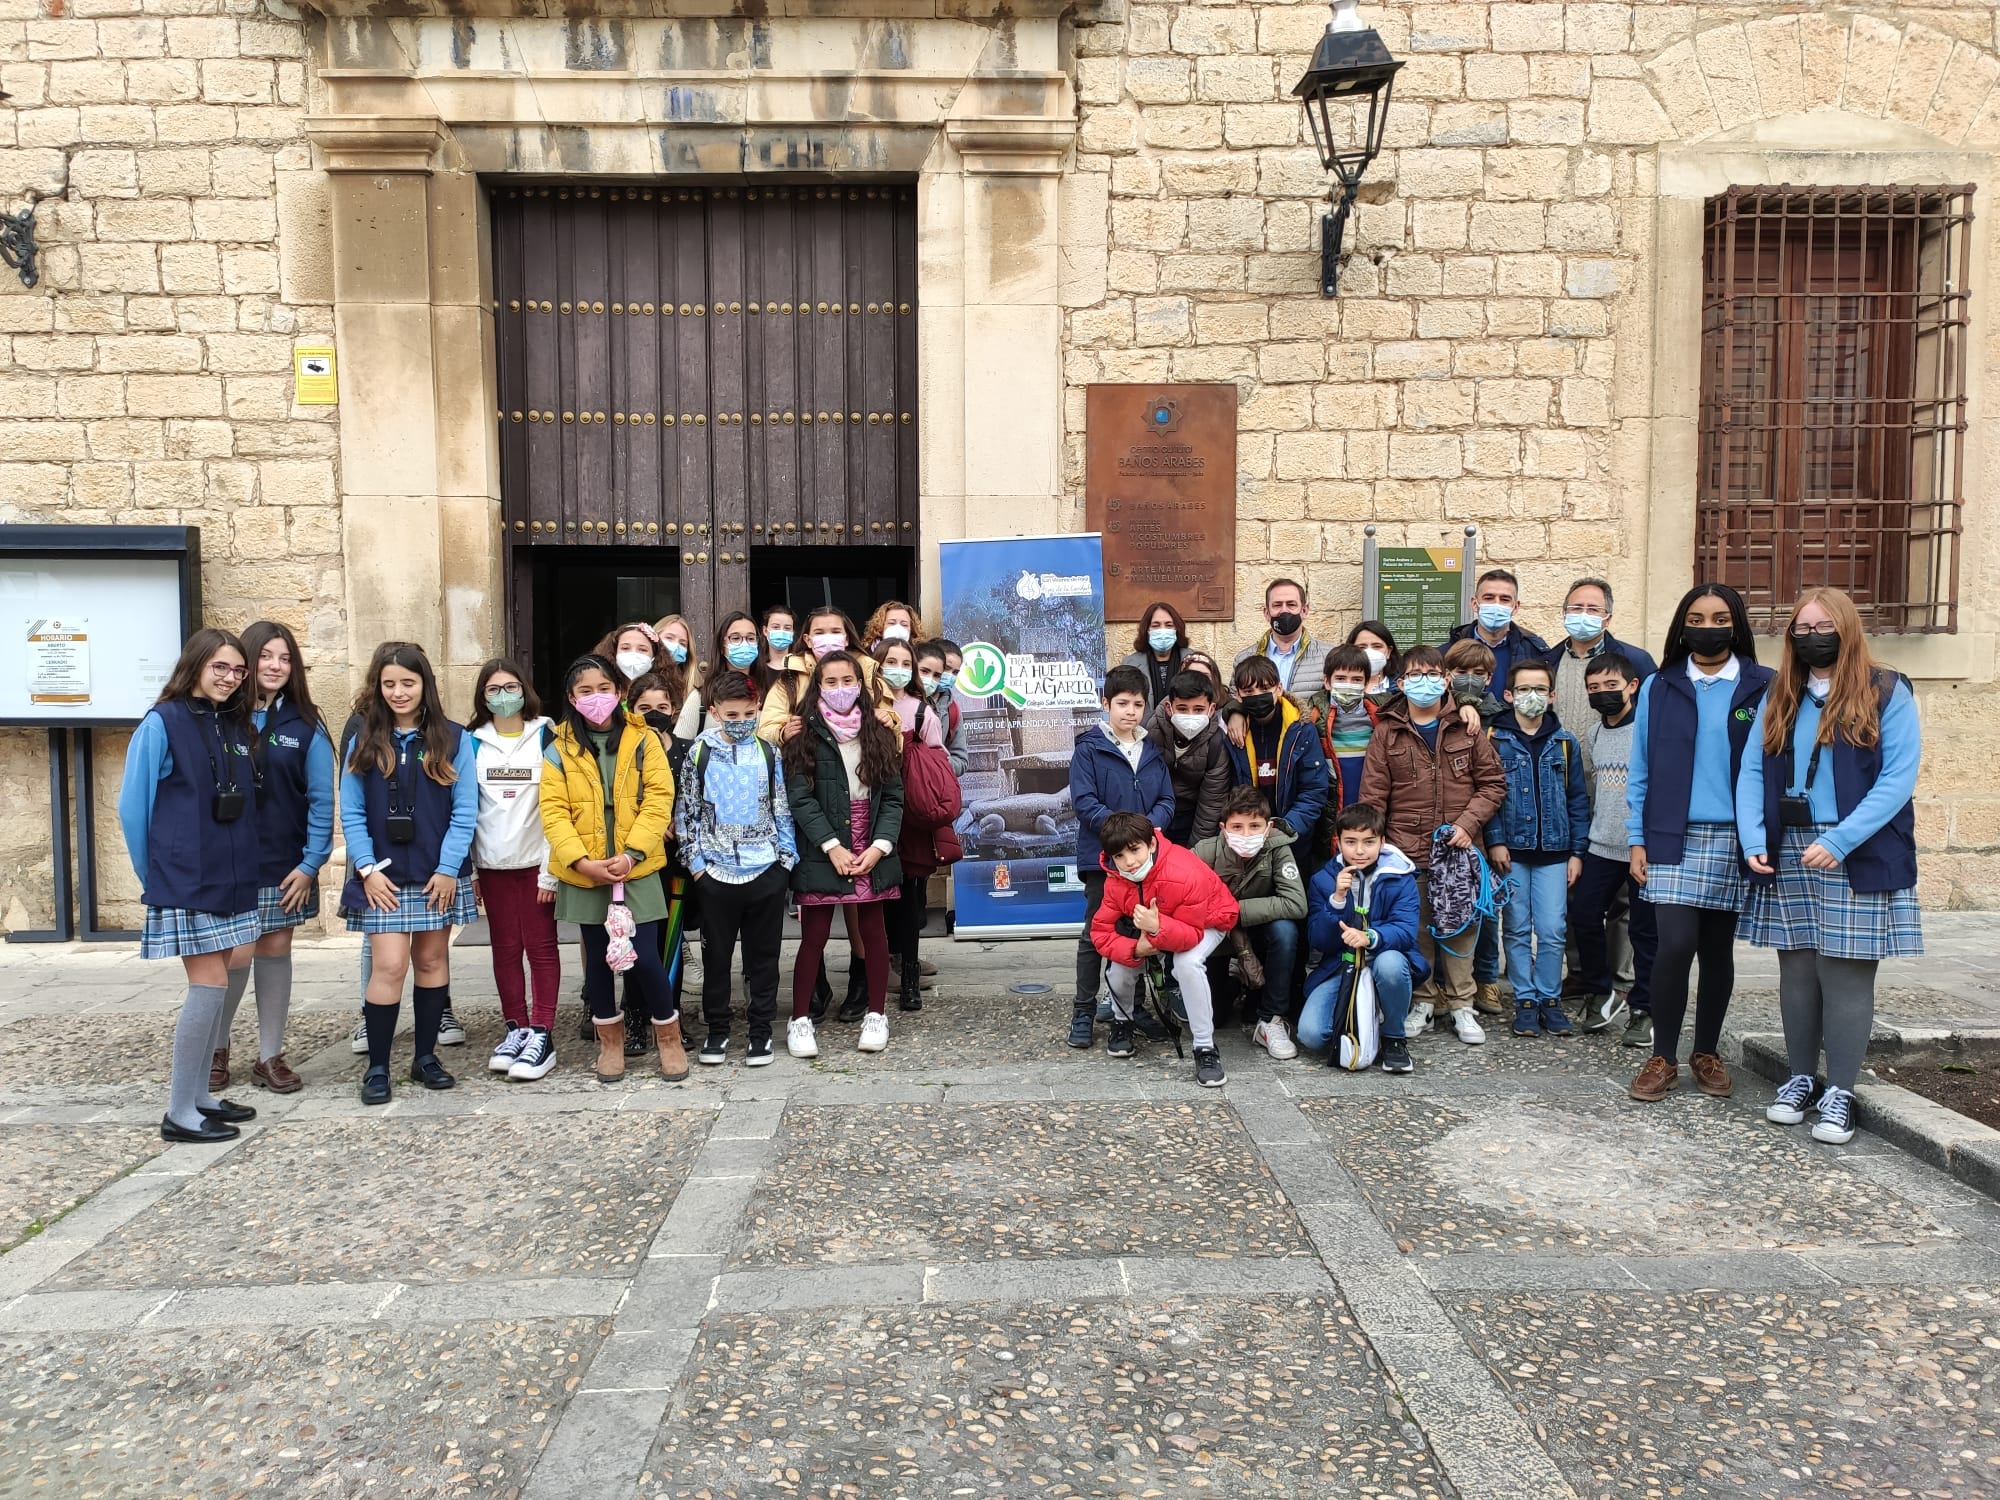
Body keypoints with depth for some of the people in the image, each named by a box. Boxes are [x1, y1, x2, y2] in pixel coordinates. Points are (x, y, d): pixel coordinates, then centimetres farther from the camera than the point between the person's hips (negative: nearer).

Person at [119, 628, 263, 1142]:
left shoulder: (236, 726, 10)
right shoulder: (163, 723, -8)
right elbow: (132, 805, -5)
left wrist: (242, 865, 9)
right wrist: (153, 875, 2)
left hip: (232, 880, 6)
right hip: (186, 882, -6)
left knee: (215, 983, 10)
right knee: (210, 983, -8)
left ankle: (198, 1095, 21)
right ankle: (179, 1114, 2)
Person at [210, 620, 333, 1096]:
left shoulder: (305, 726, 0)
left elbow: (321, 800, -1)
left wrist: (310, 864, -7)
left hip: (285, 867, 1)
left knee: (275, 952, 7)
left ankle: (270, 1057, 19)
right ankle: (216, 1049, 24)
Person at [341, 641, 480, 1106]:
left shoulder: (453, 739, 0)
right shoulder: (363, 741, 4)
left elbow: (465, 811, -3)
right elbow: (351, 813, 1)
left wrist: (448, 868, -10)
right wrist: (367, 868, -8)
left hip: (438, 875, 0)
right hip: (383, 876, 0)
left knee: (432, 961, 9)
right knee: (389, 965, -8)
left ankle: (425, 1056, 21)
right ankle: (377, 1067, 3)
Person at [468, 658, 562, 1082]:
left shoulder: (545, 738, -1)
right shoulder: (473, 744, 6)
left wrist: (551, 867, -10)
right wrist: (467, 869, 3)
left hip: (535, 862, -3)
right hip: (492, 864, 3)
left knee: (541, 946, 0)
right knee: (505, 947, 8)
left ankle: (542, 1034, 3)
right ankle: (516, 1028, 17)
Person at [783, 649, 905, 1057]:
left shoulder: (878, 733, 8)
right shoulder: (805, 736, -1)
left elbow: (893, 796, 4)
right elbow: (801, 797, -8)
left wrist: (879, 847, -9)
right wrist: (832, 846, -16)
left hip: (872, 852, 3)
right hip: (822, 853, -3)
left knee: (872, 932, 9)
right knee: (814, 936, 1)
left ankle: (876, 1015, 21)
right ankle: (800, 1020, 11)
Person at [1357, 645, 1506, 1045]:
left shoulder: (1466, 729, 4)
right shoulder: (1387, 733, 3)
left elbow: (1493, 782, 5)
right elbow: (1373, 795, 2)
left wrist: (1468, 822, -8)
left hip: (1459, 849, 0)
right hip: (1407, 851, 0)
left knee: (1459, 925, 5)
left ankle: (1461, 1005, 18)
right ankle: (1421, 1001, 21)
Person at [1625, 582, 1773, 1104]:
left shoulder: (1764, 689, 2)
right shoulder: (1658, 688, 5)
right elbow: (1640, 771, 6)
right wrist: (1636, 840, 0)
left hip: (1734, 841, 1)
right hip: (1672, 839, 0)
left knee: (1718, 949, 9)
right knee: (1676, 944, -10)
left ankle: (1706, 1053, 26)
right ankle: (1663, 1058, 4)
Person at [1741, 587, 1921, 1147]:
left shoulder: (1886, 694, -2)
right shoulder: (1778, 699, 11)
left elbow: (1898, 778, -10)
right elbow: (1752, 771, 6)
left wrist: (1839, 841, -18)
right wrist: (1753, 841, -8)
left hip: (1858, 860, -4)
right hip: (1787, 856, 4)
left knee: (1846, 974, -1)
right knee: (1797, 970, 10)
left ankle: (1839, 1094, 9)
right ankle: (1799, 1078, 22)